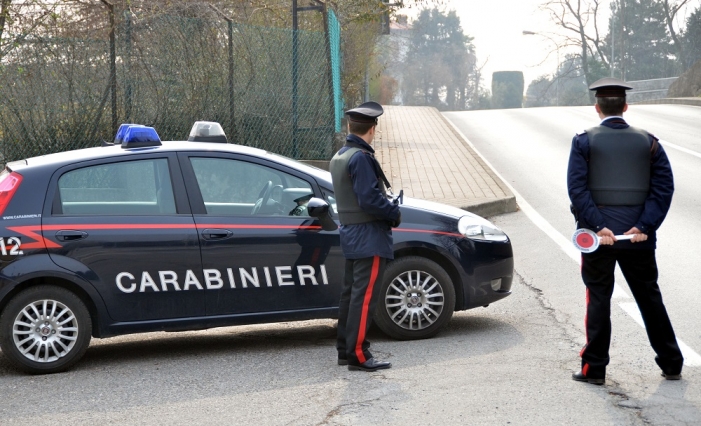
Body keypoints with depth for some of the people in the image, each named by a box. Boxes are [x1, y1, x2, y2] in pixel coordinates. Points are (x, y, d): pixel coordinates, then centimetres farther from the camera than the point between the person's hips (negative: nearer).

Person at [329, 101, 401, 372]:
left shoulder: (339, 157, 14)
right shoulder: (361, 157, -18)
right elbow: (370, 198, -24)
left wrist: (389, 209, 11)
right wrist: (395, 213, -8)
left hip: (350, 235, 10)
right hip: (369, 237, -10)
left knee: (350, 293, 14)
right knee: (364, 296, -8)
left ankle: (345, 350, 20)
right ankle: (357, 355, -7)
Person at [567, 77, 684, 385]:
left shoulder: (584, 141, -3)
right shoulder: (648, 142, 4)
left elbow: (577, 188, -12)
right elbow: (664, 187, -3)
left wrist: (598, 227, -14)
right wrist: (644, 226, -8)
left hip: (597, 235, -2)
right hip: (638, 237, 2)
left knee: (598, 299, 6)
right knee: (650, 297, 12)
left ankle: (594, 368, 7)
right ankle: (671, 364, 18)